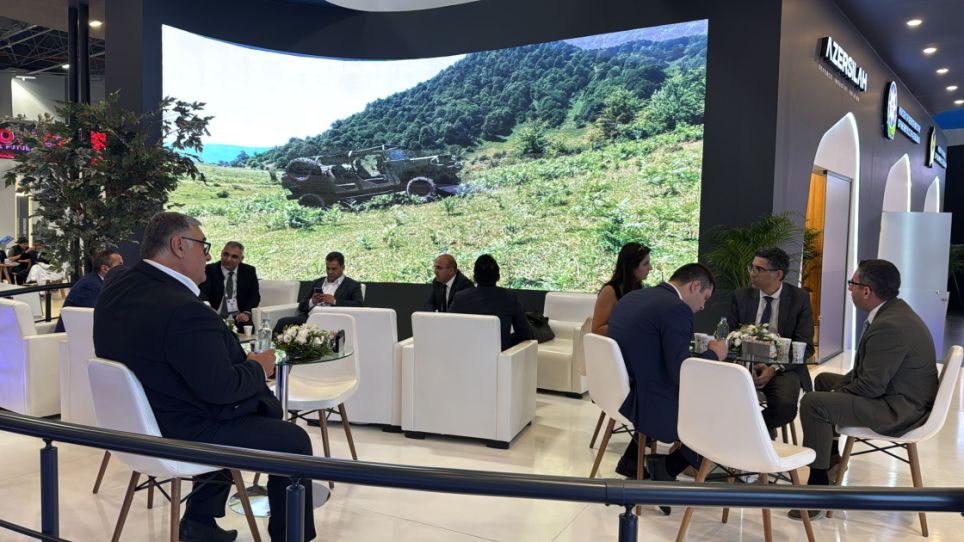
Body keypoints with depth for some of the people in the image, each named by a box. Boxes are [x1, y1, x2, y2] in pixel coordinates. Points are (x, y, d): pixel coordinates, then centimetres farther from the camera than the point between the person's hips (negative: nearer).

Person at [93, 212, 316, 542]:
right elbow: (220, 387, -27)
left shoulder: (115, 291, 1)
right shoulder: (182, 308, -30)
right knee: (293, 440, 2)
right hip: (178, 436, -10)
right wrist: (258, 369, -8)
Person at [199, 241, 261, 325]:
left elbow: (254, 296, 6)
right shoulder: (209, 270, 3)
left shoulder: (249, 271, 9)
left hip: (239, 318, 1)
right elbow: (202, 293, -11)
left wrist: (247, 313, -16)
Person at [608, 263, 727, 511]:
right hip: (644, 403, -9)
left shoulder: (631, 297, 10)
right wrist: (713, 354, -2)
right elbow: (680, 374, -20)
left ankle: (632, 460, 32)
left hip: (618, 395, 9)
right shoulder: (677, 309, -17)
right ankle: (667, 468, 14)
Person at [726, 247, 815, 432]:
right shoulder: (741, 296, 5)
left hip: (784, 367, -1)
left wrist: (774, 369, -20)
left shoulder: (799, 298, 0)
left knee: (785, 406, -31)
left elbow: (805, 346, -4)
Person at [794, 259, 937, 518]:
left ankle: (819, 485, -12)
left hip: (899, 409, -11)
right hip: (891, 389, 11)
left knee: (813, 403, -23)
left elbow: (870, 387, -26)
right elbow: (866, 369, 13)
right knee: (824, 379, 24)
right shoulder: (892, 311, 4)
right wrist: (839, 386, 4)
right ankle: (830, 455, 33)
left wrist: (836, 394, -9)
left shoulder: (890, 326, -28)